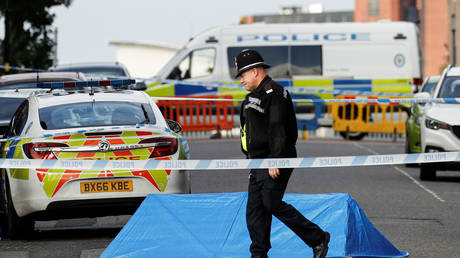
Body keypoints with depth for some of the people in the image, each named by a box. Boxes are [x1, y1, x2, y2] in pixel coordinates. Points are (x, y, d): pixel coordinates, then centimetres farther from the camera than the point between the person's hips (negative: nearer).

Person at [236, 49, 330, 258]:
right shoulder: (254, 96, 21)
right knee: (254, 208, 4)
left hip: (276, 163, -10)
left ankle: (318, 239, -2)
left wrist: (275, 161, -26)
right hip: (258, 163, 10)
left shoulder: (274, 94, -12)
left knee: (272, 203, -12)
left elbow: (278, 130, -21)